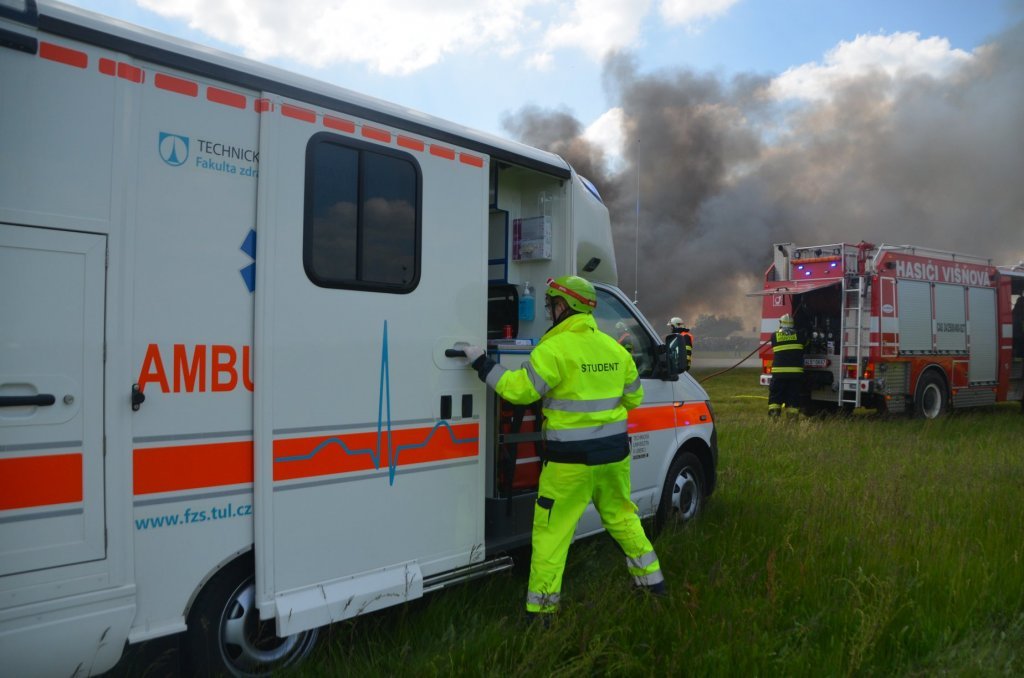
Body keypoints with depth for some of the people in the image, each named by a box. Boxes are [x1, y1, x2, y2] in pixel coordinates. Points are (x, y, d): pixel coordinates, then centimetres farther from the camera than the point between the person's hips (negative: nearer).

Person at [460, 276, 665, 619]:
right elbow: (634, 397, 16)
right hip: (613, 454, 7)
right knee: (621, 516, 24)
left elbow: (519, 389, -17)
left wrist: (482, 363, -7)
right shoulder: (615, 348, 7)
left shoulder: (555, 348, -15)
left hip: (571, 460, -6)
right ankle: (651, 578, 36)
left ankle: (541, 608, 7)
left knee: (551, 530, 3)